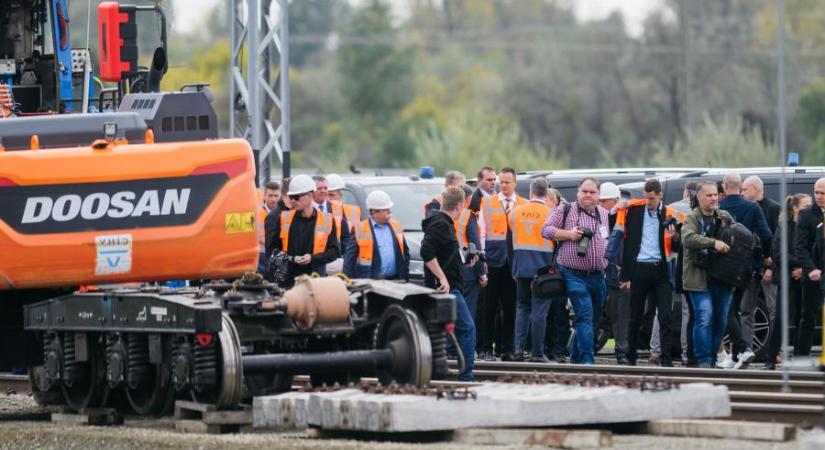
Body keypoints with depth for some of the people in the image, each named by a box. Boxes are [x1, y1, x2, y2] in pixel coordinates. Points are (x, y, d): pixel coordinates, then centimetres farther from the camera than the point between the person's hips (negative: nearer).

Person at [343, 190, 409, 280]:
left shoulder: (396, 226, 14)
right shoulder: (359, 230, -2)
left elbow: (405, 253, 19)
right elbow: (349, 258, -2)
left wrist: (405, 278, 10)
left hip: (394, 281, 4)